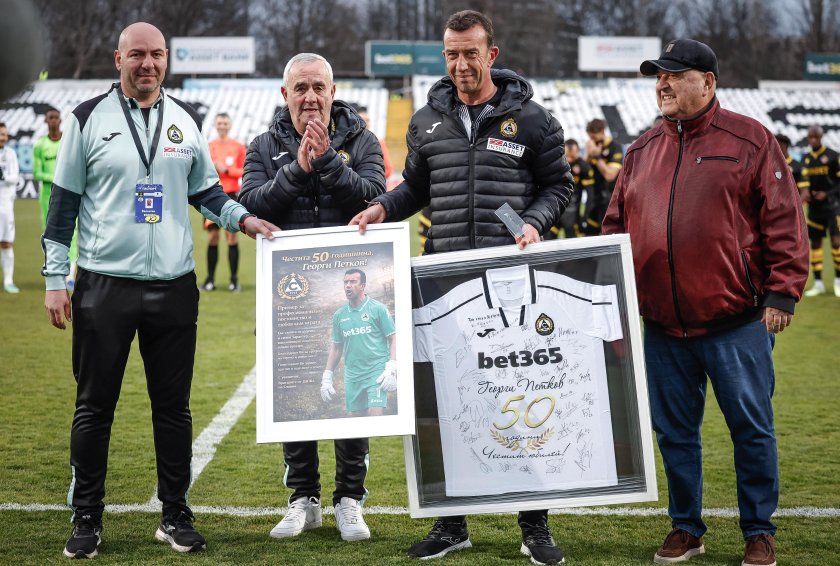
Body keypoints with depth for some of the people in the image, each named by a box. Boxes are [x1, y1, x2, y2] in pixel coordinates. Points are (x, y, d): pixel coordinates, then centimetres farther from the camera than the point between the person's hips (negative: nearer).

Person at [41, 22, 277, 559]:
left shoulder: (186, 120, 10)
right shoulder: (90, 118, 1)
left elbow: (206, 190, 19)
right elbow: (64, 203, 3)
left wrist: (243, 218, 1)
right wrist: (56, 278, -1)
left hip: (173, 287, 2)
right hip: (104, 285, -2)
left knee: (173, 407, 7)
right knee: (94, 407, 3)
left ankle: (176, 515, 17)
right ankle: (87, 519, 14)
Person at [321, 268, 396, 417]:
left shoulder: (378, 308, -1)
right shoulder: (339, 315, 11)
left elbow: (393, 339, -3)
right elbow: (336, 347, 17)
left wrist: (391, 370, -14)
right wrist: (327, 377, 12)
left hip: (376, 372, -4)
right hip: (352, 376, 4)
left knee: (375, 415, -17)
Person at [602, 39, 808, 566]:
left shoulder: (749, 140, -1)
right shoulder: (643, 150, 13)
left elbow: (784, 220, -5)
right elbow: (617, 226, 16)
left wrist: (782, 290, -12)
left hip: (736, 323, -4)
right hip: (663, 327, 5)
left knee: (751, 427, 4)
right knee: (674, 430, 12)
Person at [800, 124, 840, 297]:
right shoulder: (806, 159, 10)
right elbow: (805, 181, 11)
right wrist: (804, 192, -11)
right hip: (814, 207, 5)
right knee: (815, 243, 6)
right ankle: (818, 283, 13)